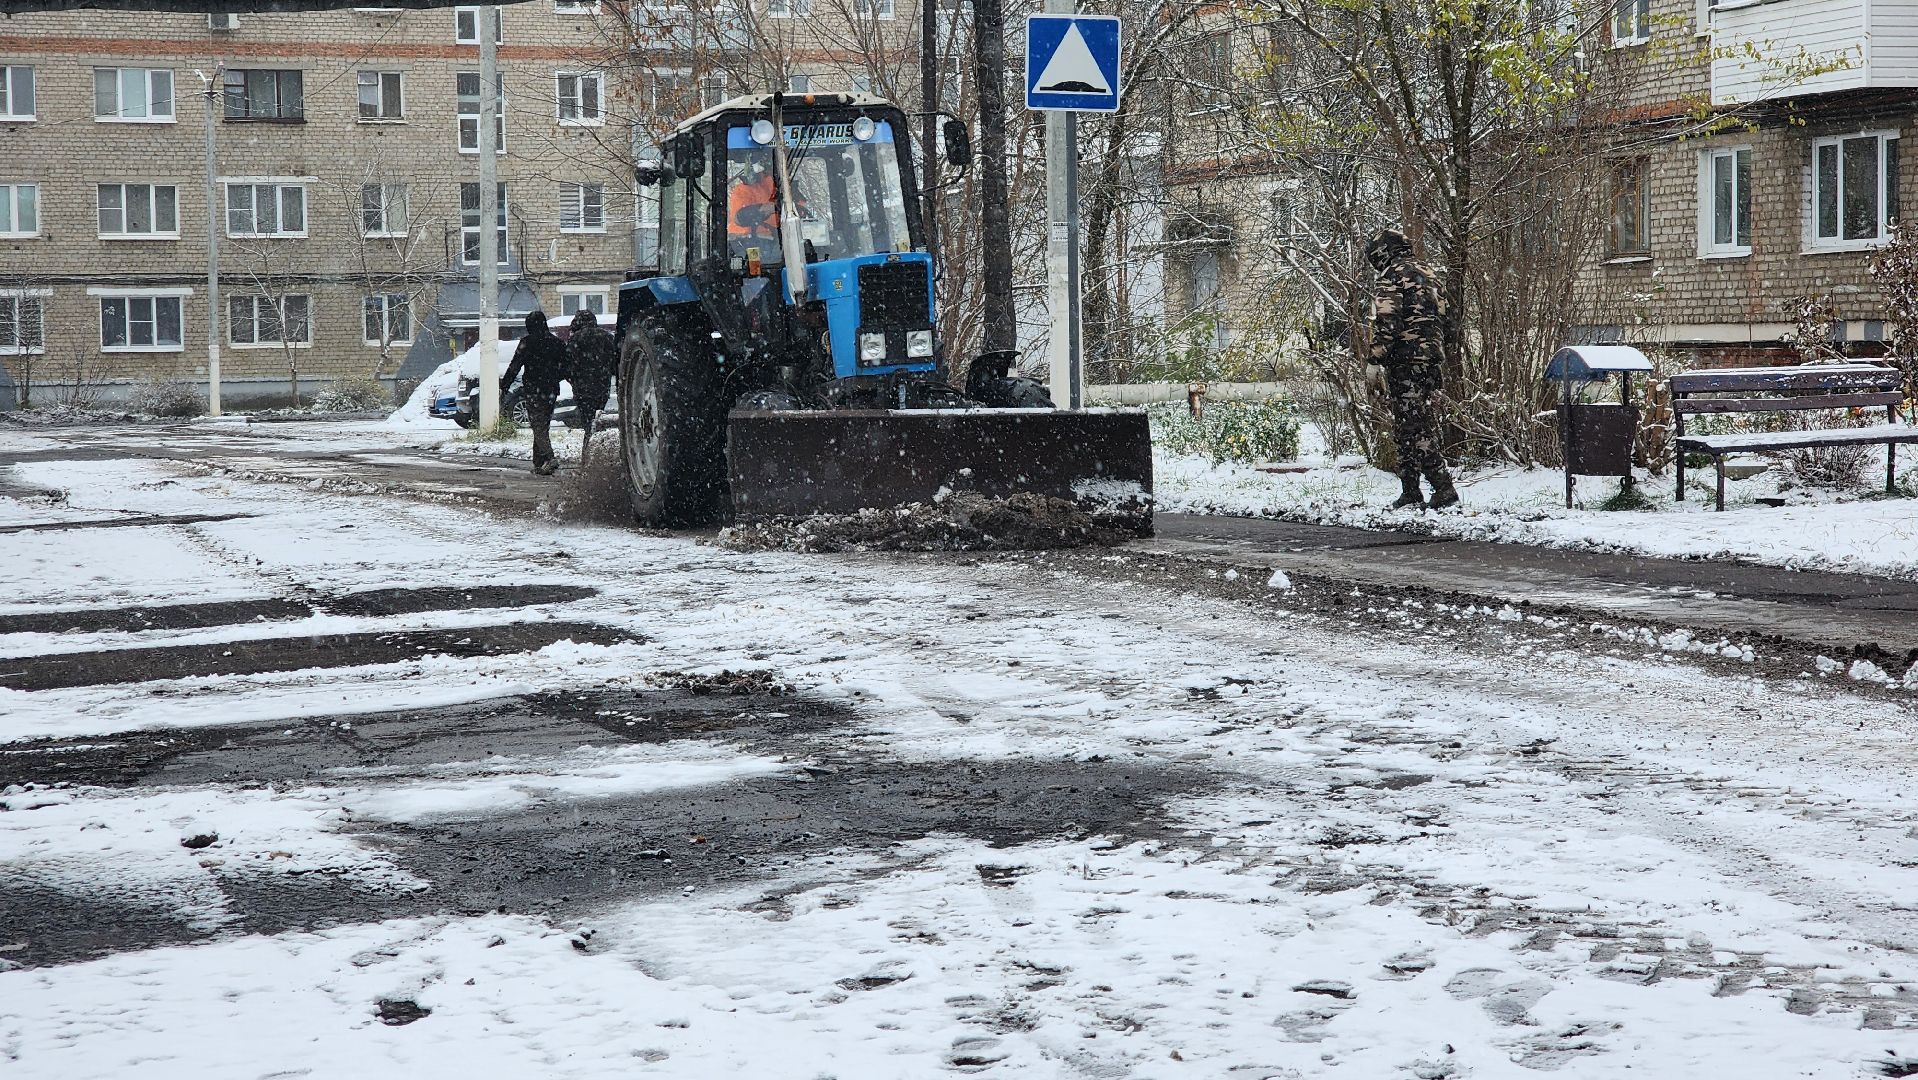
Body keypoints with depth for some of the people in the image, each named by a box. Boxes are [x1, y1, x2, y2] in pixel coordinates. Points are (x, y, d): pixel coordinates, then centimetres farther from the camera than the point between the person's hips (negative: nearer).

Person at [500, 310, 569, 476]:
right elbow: (564, 370, 13)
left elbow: (514, 367, -9)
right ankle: (539, 462, 16)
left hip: (534, 392, -5)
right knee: (543, 427, 14)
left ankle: (549, 459, -24)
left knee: (538, 427, -7)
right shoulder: (558, 343, 8)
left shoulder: (527, 342, -8)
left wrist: (504, 387, -2)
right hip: (551, 392, 5)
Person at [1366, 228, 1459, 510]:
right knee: (1425, 425, 11)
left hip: (1404, 360, -9)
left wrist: (1377, 354, -12)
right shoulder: (1425, 273, 21)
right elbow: (1440, 315, 23)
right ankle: (1410, 492, 16)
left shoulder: (1393, 275, -7)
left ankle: (1443, 487, -16)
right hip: (1431, 359, 9)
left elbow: (1386, 320, -17)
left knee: (1411, 427, -9)